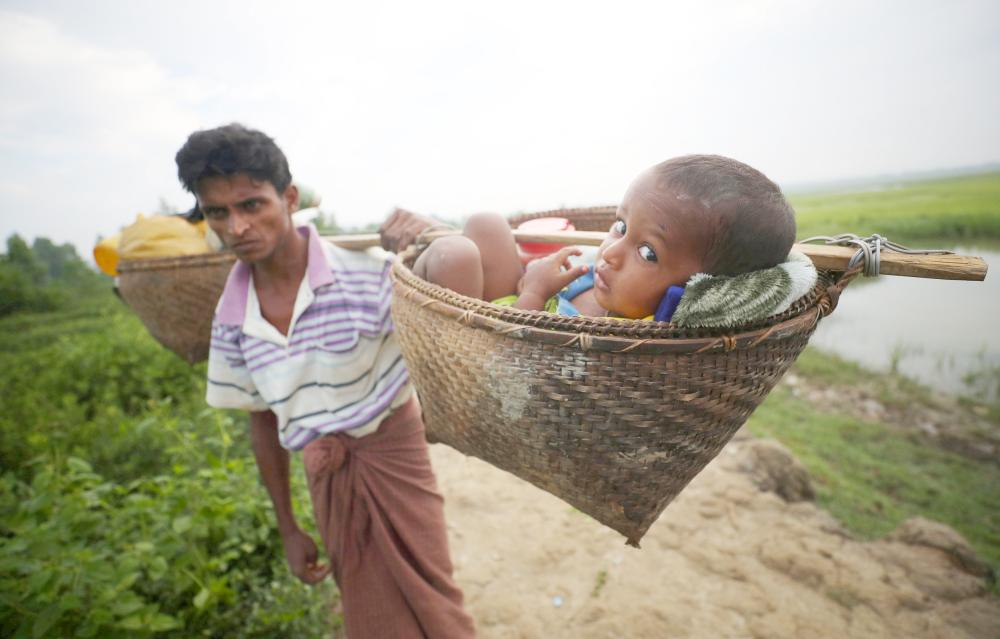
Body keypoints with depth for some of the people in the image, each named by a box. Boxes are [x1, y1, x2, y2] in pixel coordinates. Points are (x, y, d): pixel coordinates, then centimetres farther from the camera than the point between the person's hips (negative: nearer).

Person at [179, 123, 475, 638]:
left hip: (393, 454, -4)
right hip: (327, 474, 4)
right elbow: (263, 419, 7)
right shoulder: (231, 317, -4)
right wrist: (287, 527, 12)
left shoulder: (368, 272, -20)